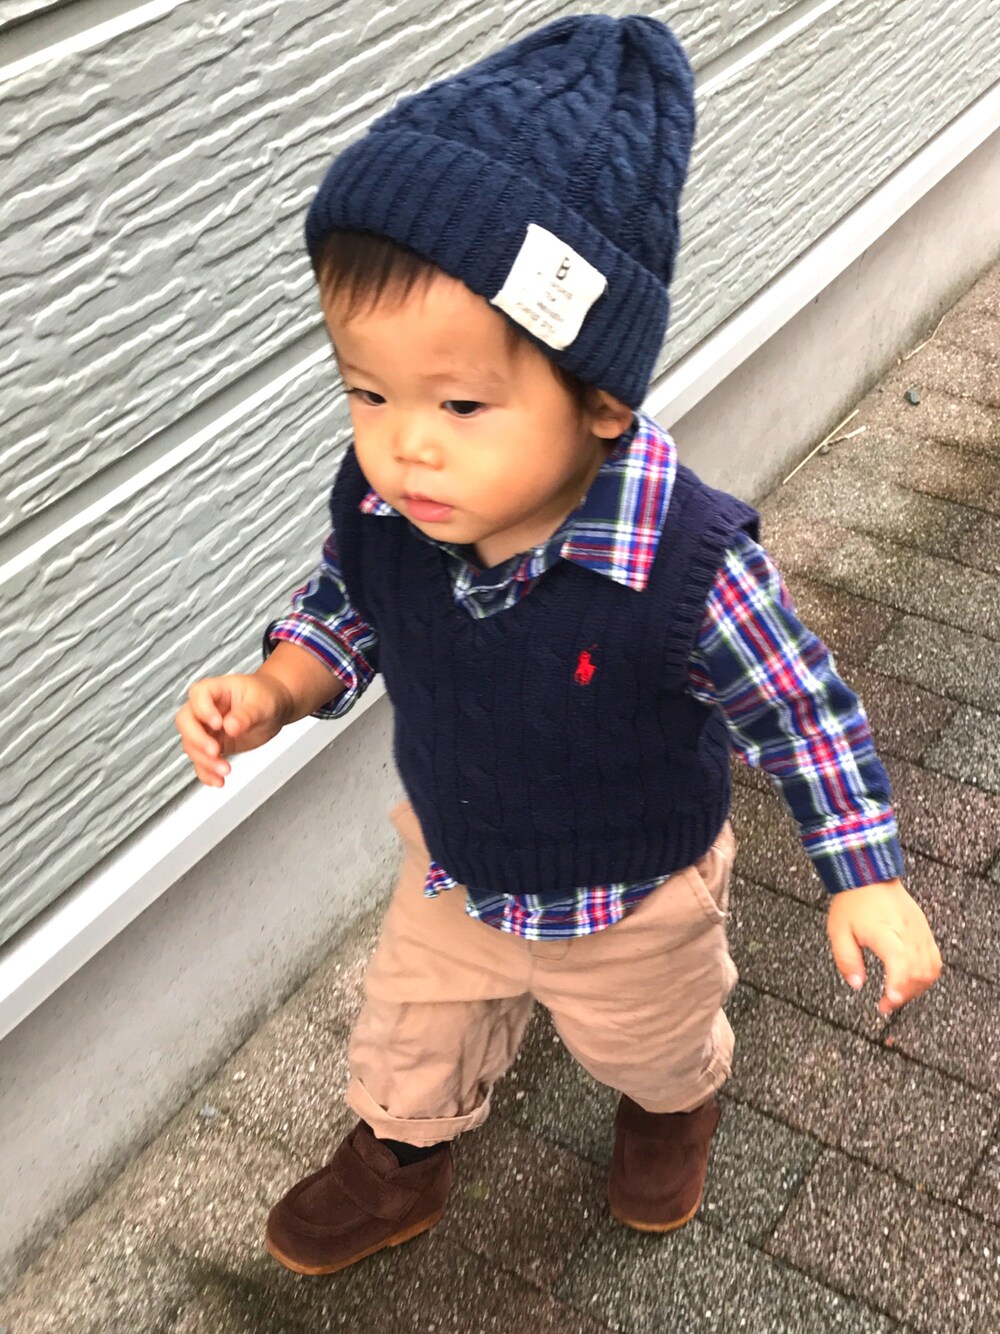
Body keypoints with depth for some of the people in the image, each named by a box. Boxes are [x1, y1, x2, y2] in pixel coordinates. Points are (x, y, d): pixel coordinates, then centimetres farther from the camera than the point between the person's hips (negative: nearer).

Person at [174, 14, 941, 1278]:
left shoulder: (692, 567, -40)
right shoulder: (376, 502, -28)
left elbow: (801, 710, -22)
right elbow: (346, 609, -4)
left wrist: (865, 879, -21)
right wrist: (274, 686, -22)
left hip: (635, 905, -3)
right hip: (453, 875, 3)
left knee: (648, 1039, 31)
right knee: (409, 1038, 29)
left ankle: (676, 1101, 69)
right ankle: (398, 1162, 63)